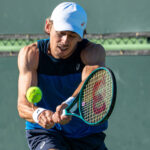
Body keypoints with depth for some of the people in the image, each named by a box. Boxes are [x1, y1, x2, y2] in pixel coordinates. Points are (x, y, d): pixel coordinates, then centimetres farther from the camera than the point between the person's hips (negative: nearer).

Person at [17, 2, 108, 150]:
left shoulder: (94, 51, -14)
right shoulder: (30, 54, -13)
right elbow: (23, 104, -24)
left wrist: (70, 103, -59)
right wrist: (38, 114, -49)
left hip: (88, 136, 2)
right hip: (45, 133, -2)